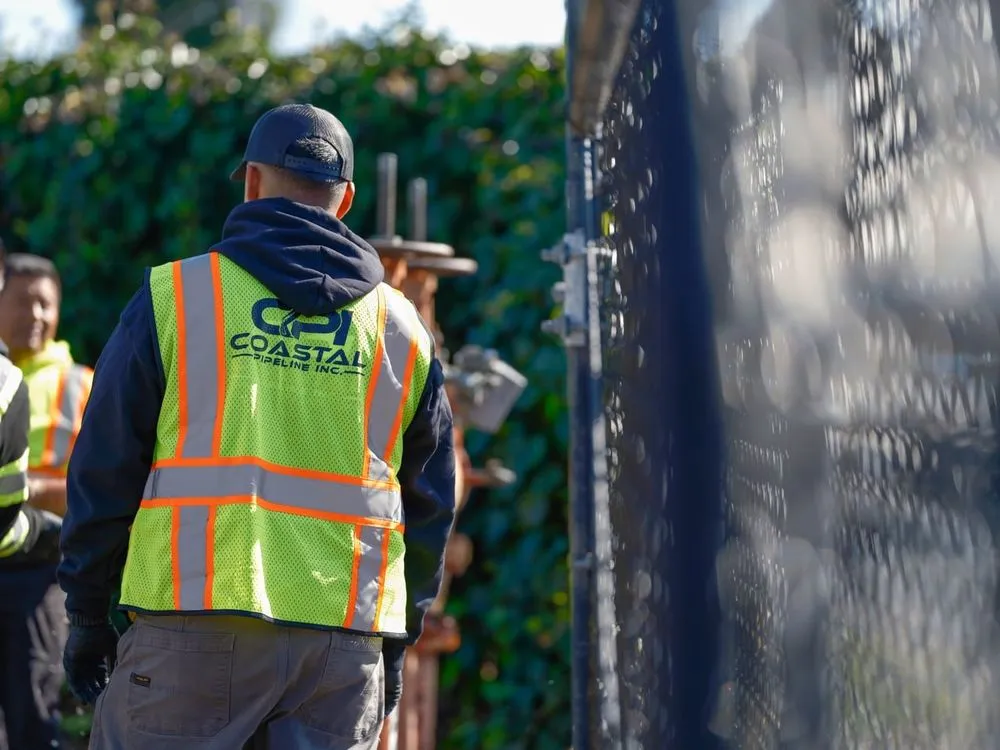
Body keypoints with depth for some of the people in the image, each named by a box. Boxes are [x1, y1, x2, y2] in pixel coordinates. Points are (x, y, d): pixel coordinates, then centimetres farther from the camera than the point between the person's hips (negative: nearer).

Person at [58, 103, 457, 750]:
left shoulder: (173, 295, 4)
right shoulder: (403, 329, 13)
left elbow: (105, 468, 4)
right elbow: (430, 507, 16)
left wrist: (88, 615, 11)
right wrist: (395, 641, 23)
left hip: (198, 624, -3)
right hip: (345, 643, 3)